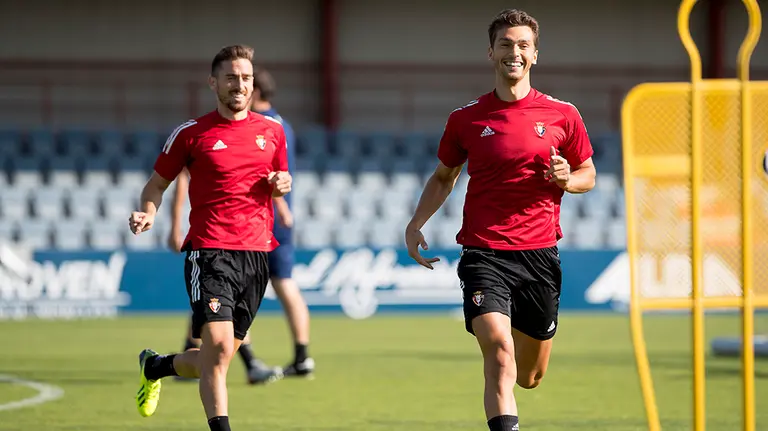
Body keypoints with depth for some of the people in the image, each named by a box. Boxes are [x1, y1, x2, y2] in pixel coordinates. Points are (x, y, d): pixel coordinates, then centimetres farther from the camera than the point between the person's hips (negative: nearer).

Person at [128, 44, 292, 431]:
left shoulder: (272, 131, 12)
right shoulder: (191, 133, 1)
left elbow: (280, 181, 26)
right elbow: (157, 183, 9)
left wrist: (281, 184, 2)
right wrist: (148, 213, -11)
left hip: (256, 254, 4)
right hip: (209, 251, -4)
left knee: (216, 358, 9)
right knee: (218, 346, -20)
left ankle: (155, 366, 39)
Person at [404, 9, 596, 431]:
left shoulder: (562, 115, 4)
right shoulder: (466, 118, 4)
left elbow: (588, 174, 14)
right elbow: (444, 176, 18)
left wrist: (567, 179, -9)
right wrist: (416, 223, 4)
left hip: (540, 253, 2)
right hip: (483, 252, -2)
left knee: (529, 377, 12)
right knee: (499, 353, -24)